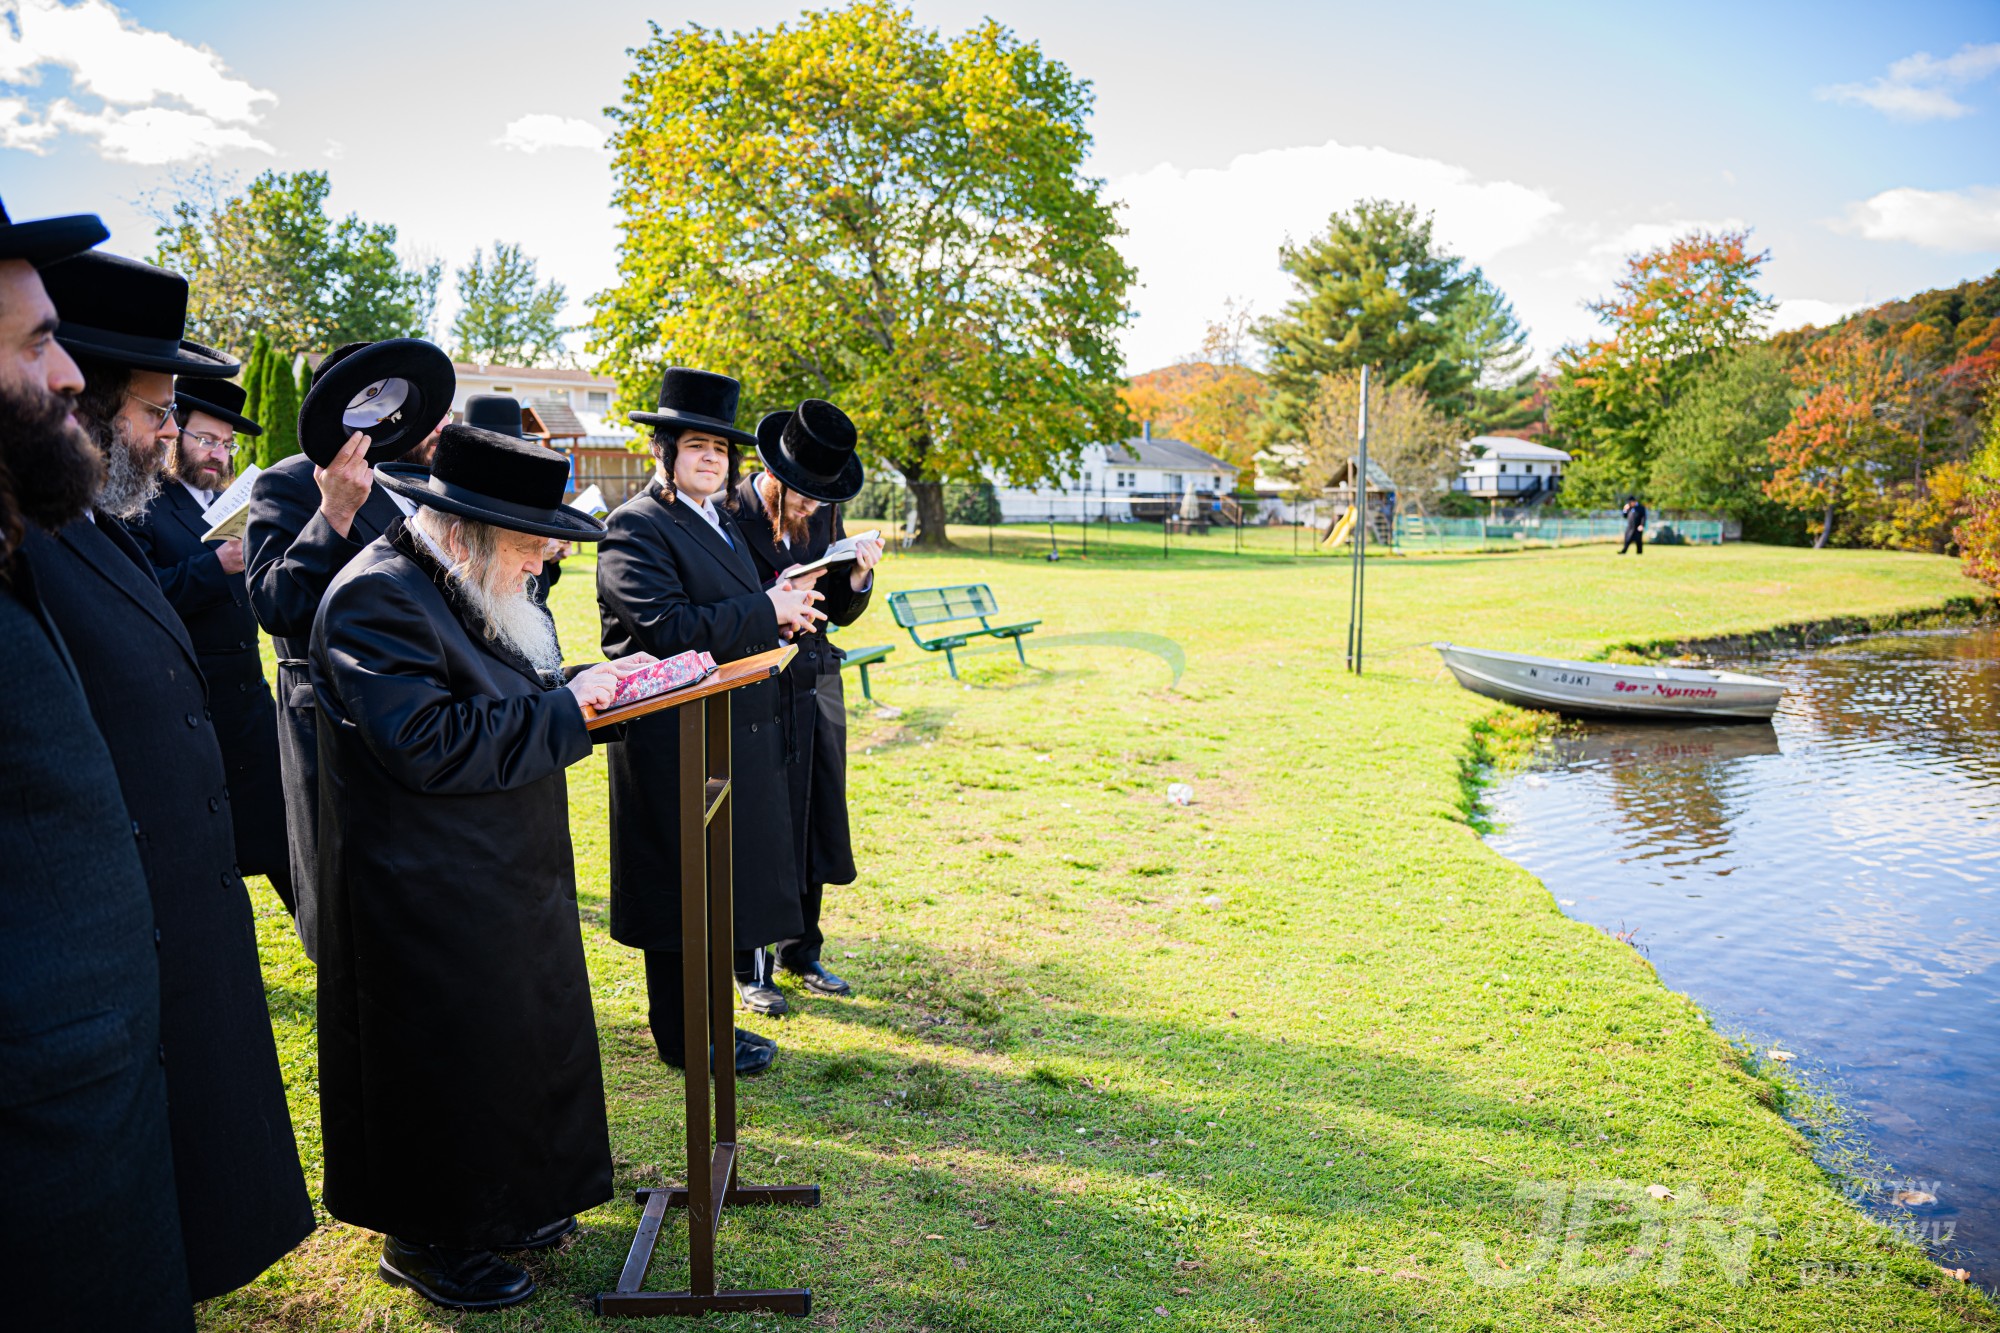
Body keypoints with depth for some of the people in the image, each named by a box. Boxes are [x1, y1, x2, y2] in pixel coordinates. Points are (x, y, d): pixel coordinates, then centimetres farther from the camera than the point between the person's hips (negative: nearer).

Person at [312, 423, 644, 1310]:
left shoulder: (469, 590, 9)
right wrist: (564, 707, -23)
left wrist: (598, 679, -1)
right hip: (432, 897, -10)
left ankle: (506, 1200, 37)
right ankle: (426, 1238, 26)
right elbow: (427, 745, -28)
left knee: (518, 1037, 19)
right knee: (447, 1059, 5)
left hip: (503, 878, 10)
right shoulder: (380, 598, -21)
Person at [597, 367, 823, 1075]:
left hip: (732, 737, 9)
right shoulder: (635, 527, -12)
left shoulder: (723, 527, 17)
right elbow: (665, 628, -24)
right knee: (680, 888, 1)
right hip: (673, 742, -9)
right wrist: (764, 611, -20)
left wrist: (781, 614, 1)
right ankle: (685, 1037, 15)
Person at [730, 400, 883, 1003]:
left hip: (815, 686, 6)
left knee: (816, 823, 12)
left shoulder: (826, 514, 6)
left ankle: (801, 950, 29)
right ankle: (752, 966, 18)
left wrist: (858, 578, -8)